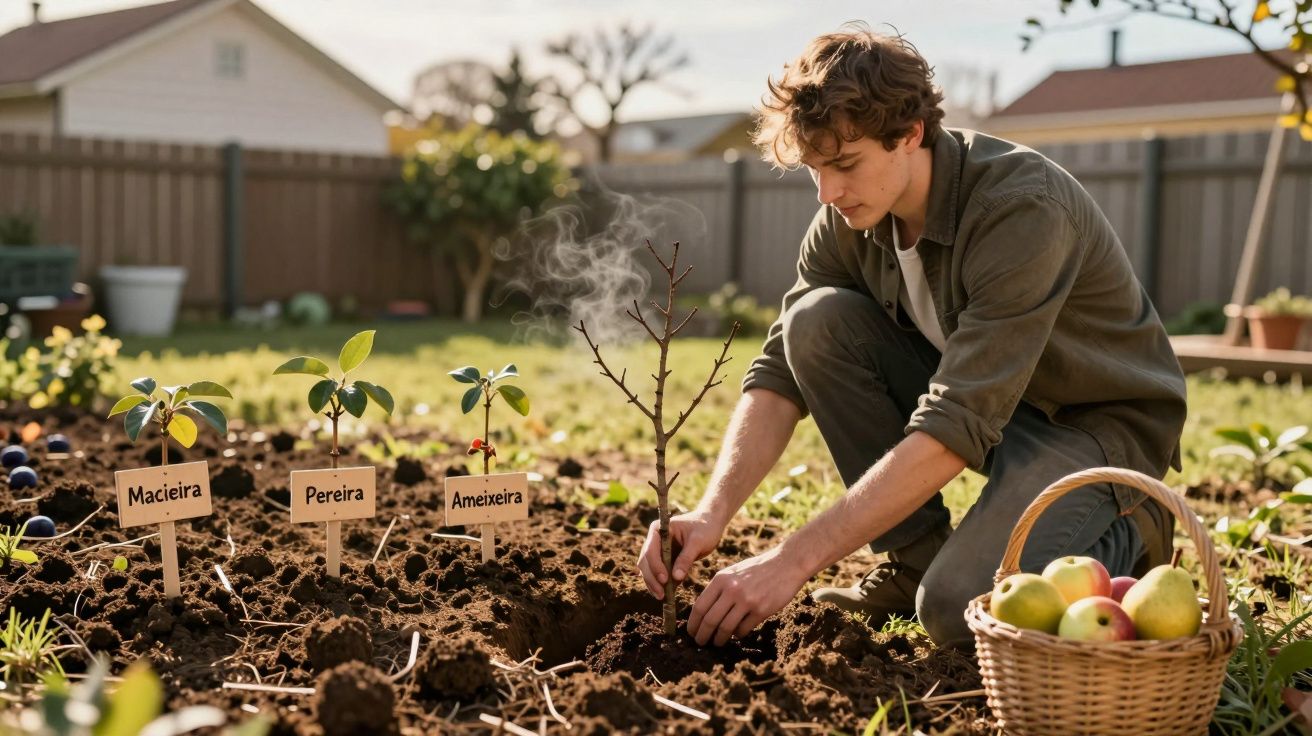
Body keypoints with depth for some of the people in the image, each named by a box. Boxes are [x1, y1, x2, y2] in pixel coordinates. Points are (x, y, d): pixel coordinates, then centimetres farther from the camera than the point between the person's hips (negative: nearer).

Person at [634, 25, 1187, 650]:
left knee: (958, 608, -29)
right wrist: (714, 511, -26)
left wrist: (793, 561, -39)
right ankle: (915, 557, -4)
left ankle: (1125, 535, 2)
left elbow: (955, 428, -37)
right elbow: (781, 371, -9)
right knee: (818, 321, -17)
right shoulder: (846, 220, -10)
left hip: (1097, 419, -6)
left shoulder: (1023, 209, -31)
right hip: (982, 392, 7)